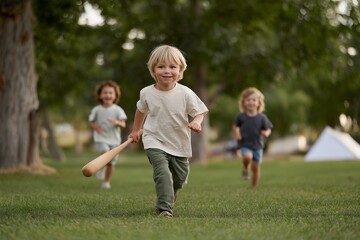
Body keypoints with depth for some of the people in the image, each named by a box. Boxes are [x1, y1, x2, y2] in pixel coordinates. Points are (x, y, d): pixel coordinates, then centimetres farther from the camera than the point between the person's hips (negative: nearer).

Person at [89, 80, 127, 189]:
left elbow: (123, 124, -10)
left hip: (114, 139, 1)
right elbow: (91, 122, 10)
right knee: (106, 153, -30)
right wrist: (96, 127, -12)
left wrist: (117, 122, -32)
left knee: (111, 163, 6)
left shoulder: (118, 110, -6)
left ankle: (106, 181, 28)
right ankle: (101, 168, -1)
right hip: (101, 138, -1)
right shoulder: (97, 110, -3)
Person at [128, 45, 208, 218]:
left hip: (180, 144, 2)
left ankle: (167, 199, 46)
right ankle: (164, 209, -26)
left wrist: (197, 122, -26)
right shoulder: (147, 93, -7)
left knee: (179, 179, 15)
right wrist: (135, 130, 23)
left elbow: (199, 111, -3)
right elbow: (141, 110, 14)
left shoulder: (185, 93, -13)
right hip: (155, 142, -2)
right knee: (163, 173, -25)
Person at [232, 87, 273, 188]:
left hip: (257, 146, 2)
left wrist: (266, 133, -20)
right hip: (245, 145, -2)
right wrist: (236, 134, -6)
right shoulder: (241, 116, -6)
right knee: (247, 157, -33)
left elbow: (268, 129, 2)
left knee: (256, 168, 6)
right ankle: (245, 169, 0)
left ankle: (254, 188, 24)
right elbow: (235, 126, 11)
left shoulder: (262, 117, -6)